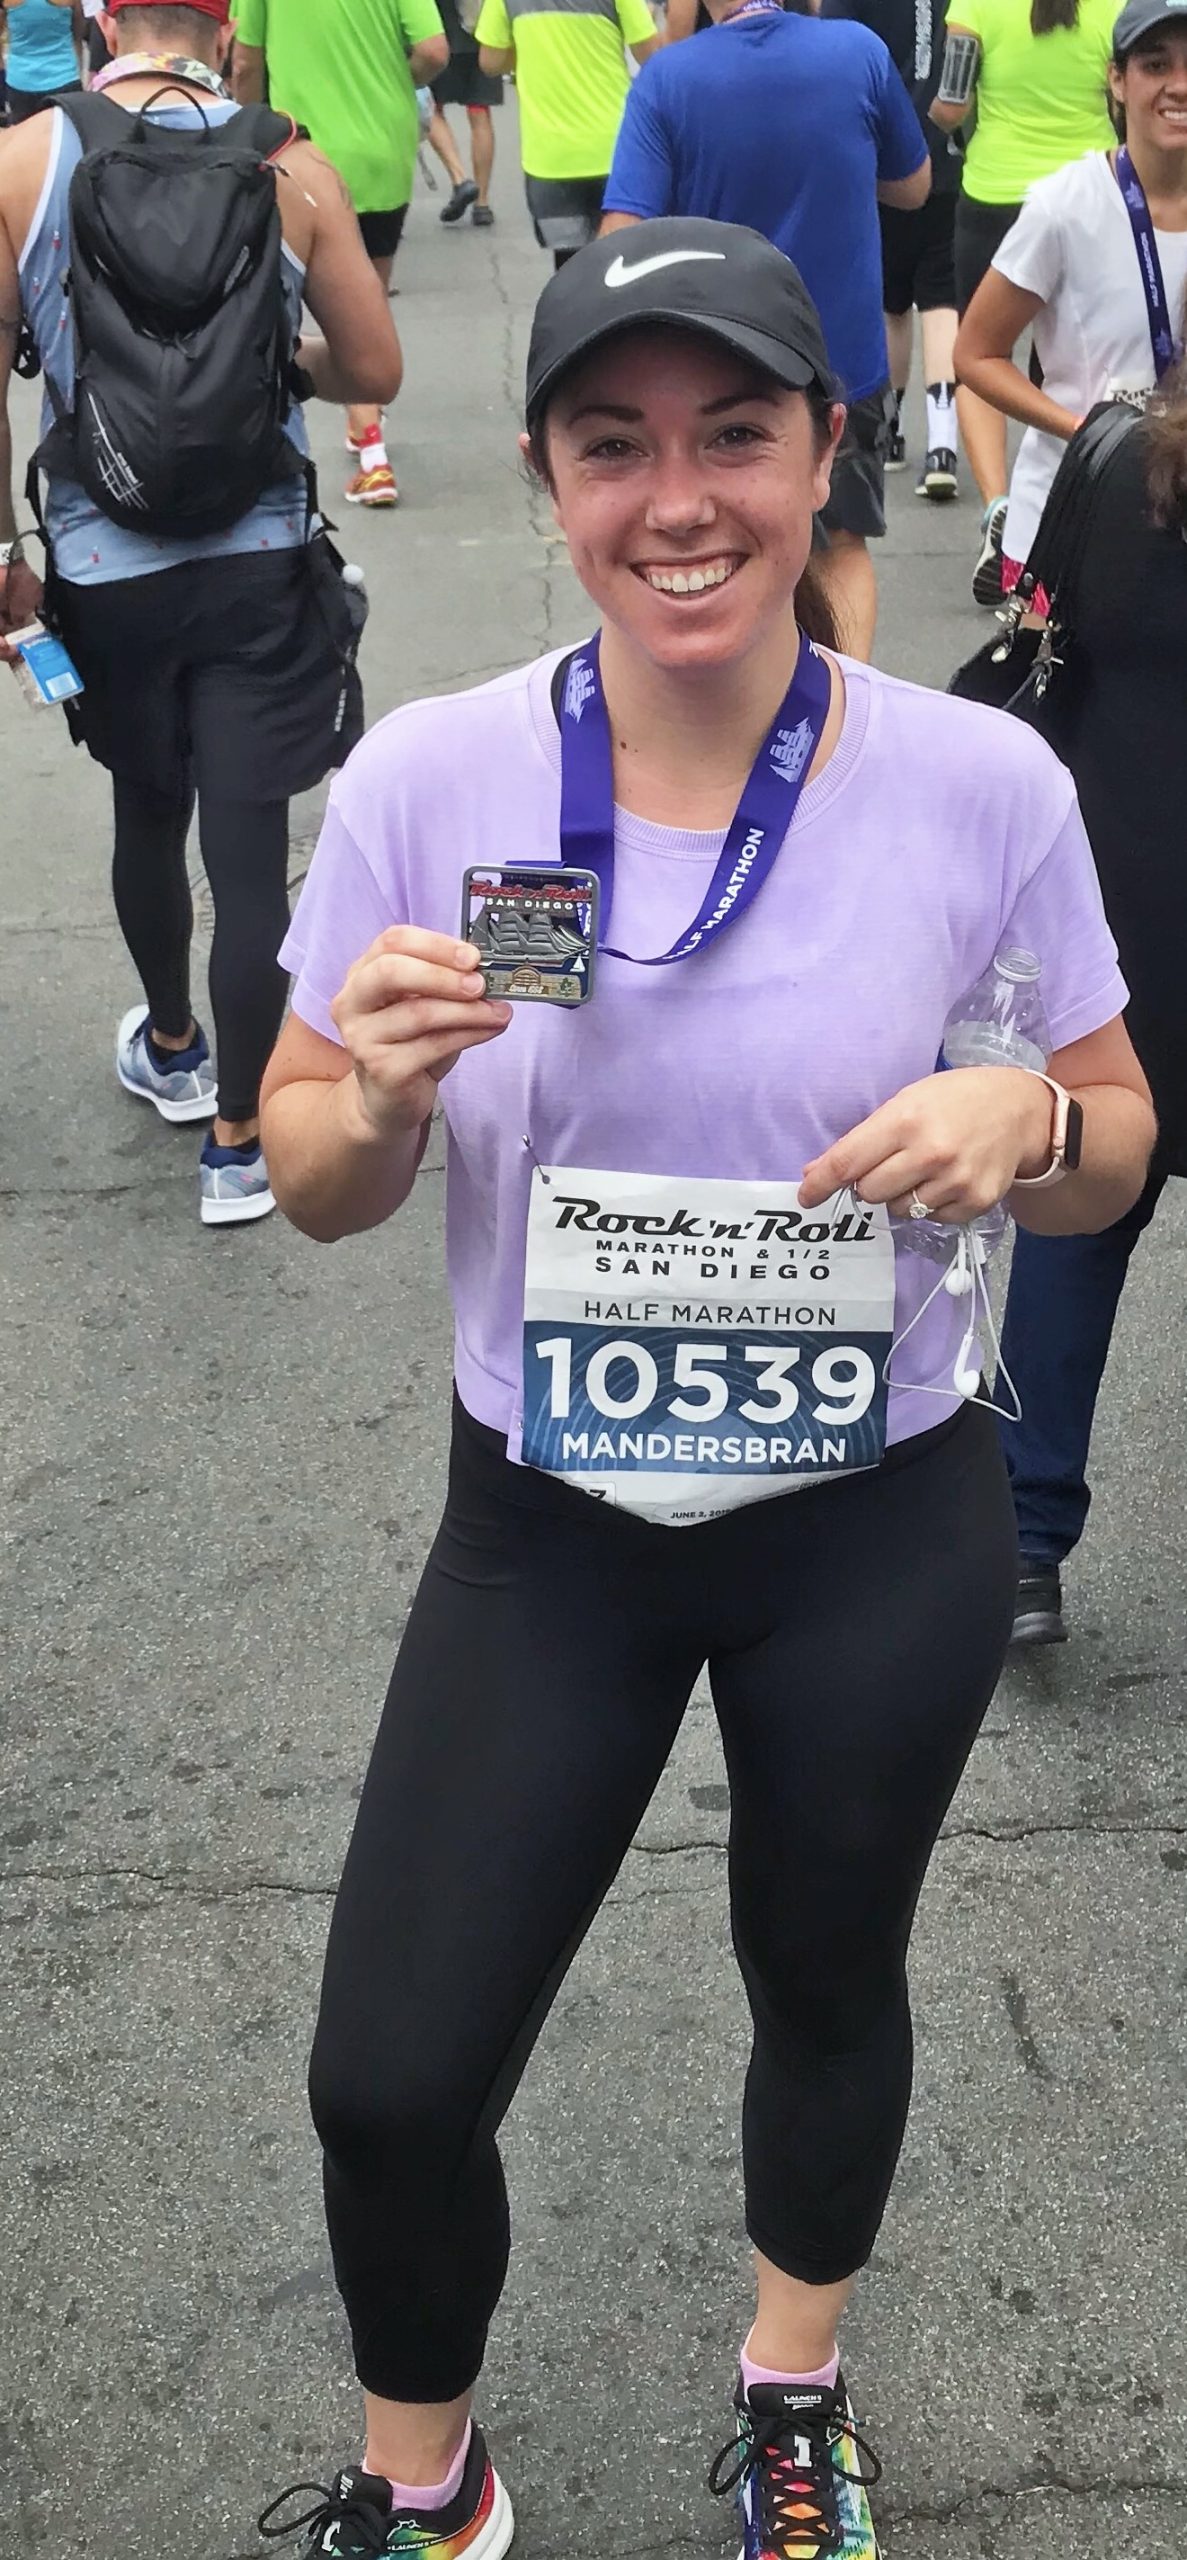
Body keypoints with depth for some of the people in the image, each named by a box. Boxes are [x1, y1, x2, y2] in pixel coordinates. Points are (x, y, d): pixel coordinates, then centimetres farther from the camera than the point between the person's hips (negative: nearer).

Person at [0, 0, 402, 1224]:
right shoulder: (289, 167, -5)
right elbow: (373, 370, 0)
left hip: (103, 566, 2)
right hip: (259, 569, -1)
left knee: (147, 816, 23)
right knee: (249, 849, 4)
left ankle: (170, 1050, 45)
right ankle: (238, 1143, 13)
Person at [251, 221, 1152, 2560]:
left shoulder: (980, 784, -14)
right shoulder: (424, 784, -14)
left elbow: (1119, 1151, -1)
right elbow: (312, 1191, -4)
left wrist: (1021, 1121, -24)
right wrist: (382, 1088, -26)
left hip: (880, 1535, 0)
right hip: (543, 1534, 0)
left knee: (825, 1979, 22)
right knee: (390, 2082, 2)